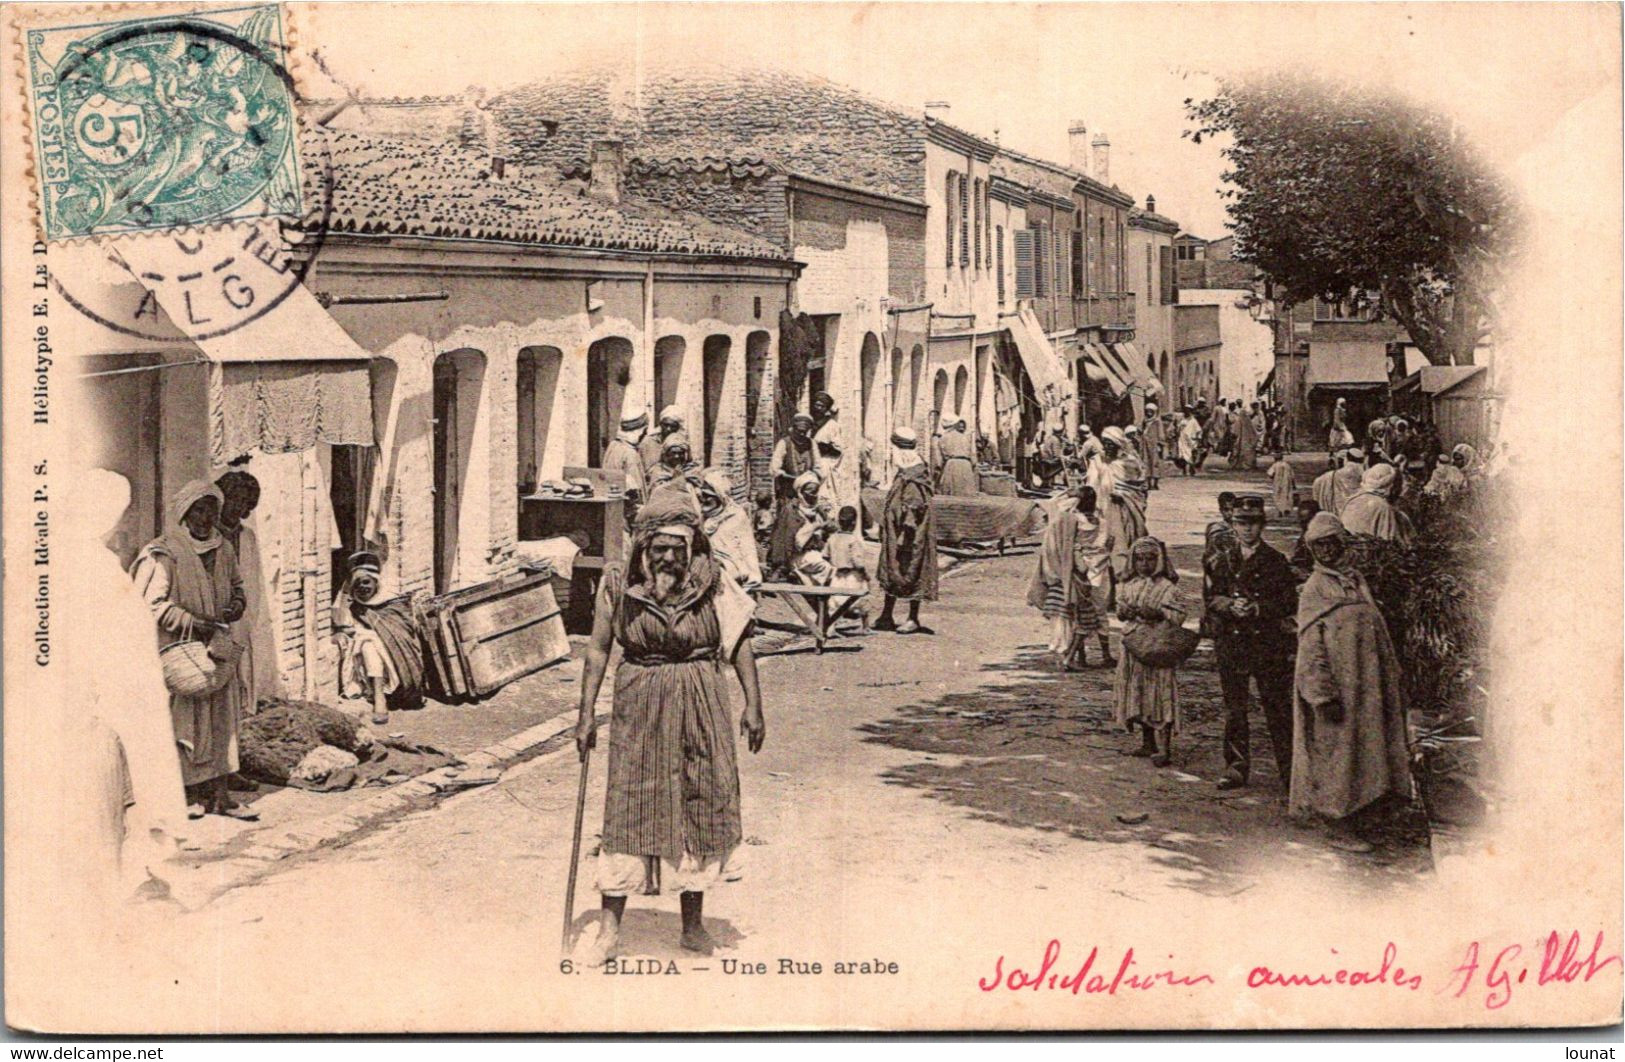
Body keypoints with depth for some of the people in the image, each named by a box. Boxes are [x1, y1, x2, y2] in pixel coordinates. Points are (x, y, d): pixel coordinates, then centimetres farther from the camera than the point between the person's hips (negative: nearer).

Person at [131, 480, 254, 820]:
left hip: (214, 651, 7)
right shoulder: (163, 554, -11)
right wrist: (194, 623, -20)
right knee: (180, 721, -2)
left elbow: (237, 587, 25)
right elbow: (150, 603, -16)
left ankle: (218, 795, 9)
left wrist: (235, 607, 2)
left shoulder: (223, 551, 11)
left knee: (219, 720, 5)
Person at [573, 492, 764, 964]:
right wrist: (587, 712, -1)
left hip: (701, 706, 1)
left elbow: (739, 642, 3)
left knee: (702, 808, 7)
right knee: (629, 809, -2)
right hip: (639, 707, -1)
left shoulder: (712, 584, -2)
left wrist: (753, 705, -1)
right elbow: (598, 647, 2)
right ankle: (609, 926, 7)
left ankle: (693, 924, 21)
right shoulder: (619, 586, -3)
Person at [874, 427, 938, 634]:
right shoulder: (904, 473, 10)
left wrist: (904, 535, -22)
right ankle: (886, 617, 21)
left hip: (910, 538, -10)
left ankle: (913, 619, 7)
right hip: (894, 535, 10)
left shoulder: (913, 477, -20)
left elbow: (914, 508, -23)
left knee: (911, 573, -1)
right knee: (890, 573, 14)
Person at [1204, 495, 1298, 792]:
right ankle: (1236, 767, 15)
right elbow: (1210, 597, 5)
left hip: (1269, 644, -2)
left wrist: (1259, 608, -15)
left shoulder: (1275, 561, 3)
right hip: (1231, 642, 2)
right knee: (1234, 708, 6)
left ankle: (1289, 767, 6)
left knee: (1277, 706, -1)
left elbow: (1290, 602, 0)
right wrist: (1230, 606, -14)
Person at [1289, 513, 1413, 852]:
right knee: (1337, 751, -4)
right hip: (1335, 681, -7)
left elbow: (1378, 632, 17)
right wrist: (1323, 694, -19)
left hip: (1365, 682, 7)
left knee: (1361, 748, 9)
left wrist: (1392, 680, 14)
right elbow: (1311, 648, -12)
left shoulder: (1357, 580, 13)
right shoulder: (1313, 590, -6)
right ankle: (1340, 828, 2)